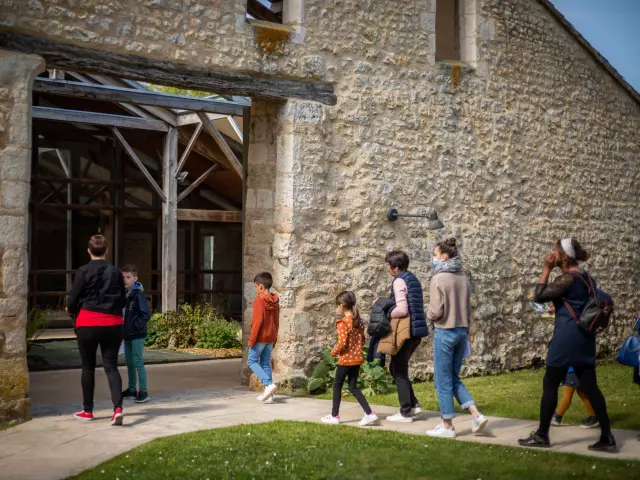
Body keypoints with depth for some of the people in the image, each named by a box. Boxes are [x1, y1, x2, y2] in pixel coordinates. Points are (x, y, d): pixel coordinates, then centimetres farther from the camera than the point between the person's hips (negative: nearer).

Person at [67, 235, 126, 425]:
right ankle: (118, 408, -15)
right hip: (113, 324, 2)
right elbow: (122, 301, 11)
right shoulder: (115, 272, 5)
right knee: (111, 366, 3)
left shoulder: (83, 271, -6)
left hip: (88, 323, -2)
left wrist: (71, 309, 18)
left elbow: (72, 299, -4)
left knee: (88, 367, 12)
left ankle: (87, 410, 21)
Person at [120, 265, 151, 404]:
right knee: (129, 362, 14)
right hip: (127, 334, 8)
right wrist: (123, 327, 10)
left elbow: (146, 314, -20)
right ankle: (131, 389, 25)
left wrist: (135, 325, -18)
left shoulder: (138, 295, -15)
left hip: (137, 334, -8)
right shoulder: (124, 294, 9)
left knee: (137, 361, -8)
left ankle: (143, 391, -4)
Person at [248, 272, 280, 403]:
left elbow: (258, 321, -21)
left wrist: (252, 339, -16)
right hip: (270, 337, 7)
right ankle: (268, 393, 9)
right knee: (265, 363, 12)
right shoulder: (275, 301, 8)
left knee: (252, 361, 3)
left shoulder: (259, 300, -15)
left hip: (260, 337, -7)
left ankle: (269, 384, -14)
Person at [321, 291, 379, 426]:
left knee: (337, 385, 9)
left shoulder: (342, 323, -17)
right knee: (353, 387, 11)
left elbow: (342, 343, -21)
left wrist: (333, 352, -5)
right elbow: (363, 339, 12)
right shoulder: (359, 321, 6)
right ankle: (370, 414, 1)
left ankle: (334, 416, 15)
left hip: (346, 359, -7)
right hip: (357, 358, 7)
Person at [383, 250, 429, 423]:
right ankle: (413, 404, 16)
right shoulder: (412, 278, 14)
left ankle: (405, 413, 6)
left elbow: (402, 310, -23)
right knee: (396, 368, 19)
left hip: (406, 331, -9)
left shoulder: (399, 281, -13)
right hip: (416, 330, 9)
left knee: (400, 371, 1)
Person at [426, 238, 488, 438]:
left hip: (445, 332, -7)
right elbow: (468, 308, 12)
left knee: (443, 380, 4)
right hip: (462, 330, 7)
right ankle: (476, 415, 8)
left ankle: (447, 426, 11)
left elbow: (436, 311, -18)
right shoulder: (463, 279, 6)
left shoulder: (438, 279, -15)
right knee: (454, 378, 18)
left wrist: (428, 313, 3)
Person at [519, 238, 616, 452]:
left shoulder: (567, 278, -15)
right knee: (590, 386, 7)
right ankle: (607, 437, 4)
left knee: (550, 384, 3)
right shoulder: (586, 277, 12)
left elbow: (539, 296, -12)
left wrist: (547, 269, -9)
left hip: (567, 338, -8)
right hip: (584, 336, 8)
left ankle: (542, 435, 10)